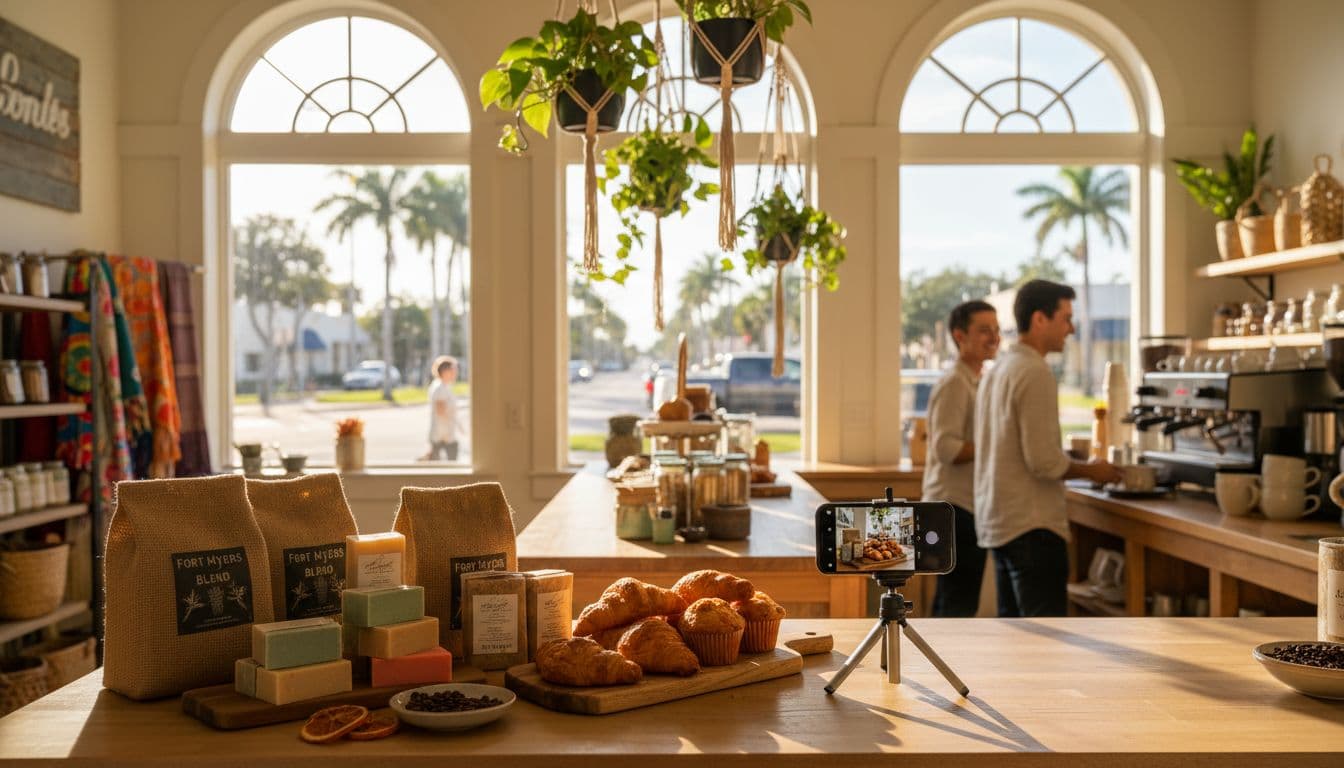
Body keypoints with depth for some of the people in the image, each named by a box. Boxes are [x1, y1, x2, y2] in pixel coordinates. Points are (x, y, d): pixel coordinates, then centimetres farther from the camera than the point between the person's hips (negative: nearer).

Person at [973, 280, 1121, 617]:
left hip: (997, 520, 10)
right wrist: (1091, 471, -4)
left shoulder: (997, 370, 14)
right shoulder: (1035, 373, -15)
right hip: (1030, 525, -10)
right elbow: (1043, 460, -20)